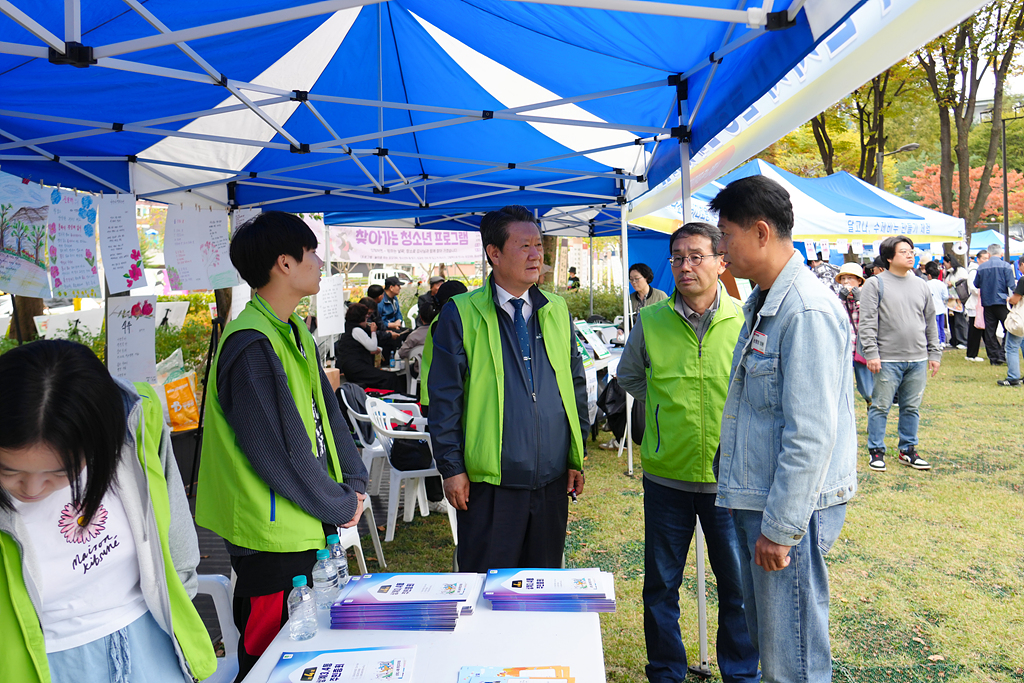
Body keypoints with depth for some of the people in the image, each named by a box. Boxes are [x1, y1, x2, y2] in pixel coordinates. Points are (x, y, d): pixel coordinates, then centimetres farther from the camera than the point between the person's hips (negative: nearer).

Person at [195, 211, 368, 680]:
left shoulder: (295, 332, 9)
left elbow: (326, 411, 12)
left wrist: (354, 482, 2)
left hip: (308, 527, 9)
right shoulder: (251, 345, -23)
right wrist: (341, 506, -12)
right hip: (273, 535, -9)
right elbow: (278, 451, -24)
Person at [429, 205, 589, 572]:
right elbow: (444, 397, -4)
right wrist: (451, 467, -6)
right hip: (490, 482, -4)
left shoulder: (557, 311, 9)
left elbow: (576, 384, 14)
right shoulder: (462, 314, -4)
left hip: (553, 478, 4)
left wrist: (577, 456, 10)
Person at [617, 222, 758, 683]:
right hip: (666, 476, 1)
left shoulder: (745, 321, -6)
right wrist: (668, 409, 6)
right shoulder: (650, 320, -2)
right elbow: (628, 377, 15)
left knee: (739, 586, 12)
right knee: (660, 587, 13)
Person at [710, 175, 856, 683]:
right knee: (763, 638, 22)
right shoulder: (762, 303, 12)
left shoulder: (808, 311, -20)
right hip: (754, 499, 10)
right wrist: (758, 514, 18)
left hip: (790, 509, -10)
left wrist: (780, 527, -20)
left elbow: (811, 435, -23)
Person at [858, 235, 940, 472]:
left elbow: (931, 322, 17)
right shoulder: (875, 284, -3)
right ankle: (876, 451, 12)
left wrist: (934, 353, 13)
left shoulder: (921, 285, 13)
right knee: (880, 407, 1)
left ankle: (908, 450, 23)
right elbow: (867, 322, -8)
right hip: (888, 360, -5)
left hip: (918, 360, 5)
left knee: (912, 408, 11)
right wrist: (871, 353, -15)